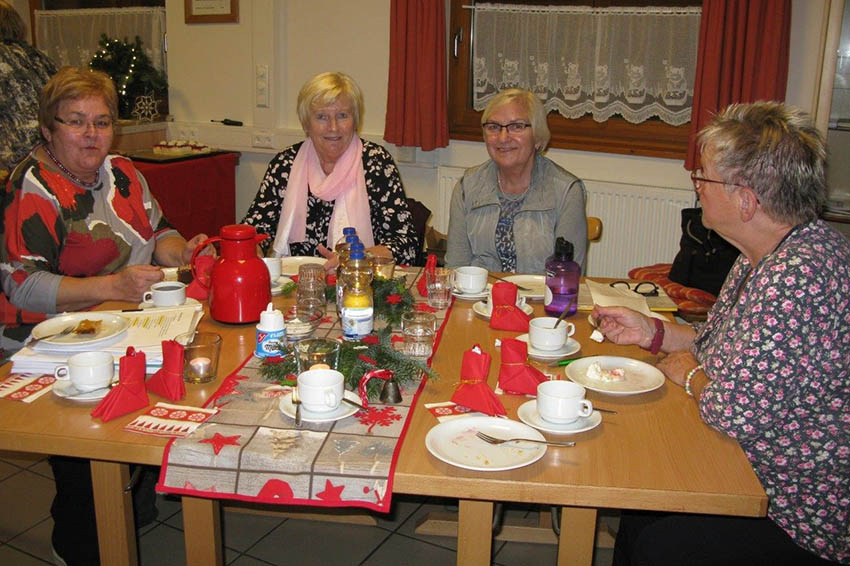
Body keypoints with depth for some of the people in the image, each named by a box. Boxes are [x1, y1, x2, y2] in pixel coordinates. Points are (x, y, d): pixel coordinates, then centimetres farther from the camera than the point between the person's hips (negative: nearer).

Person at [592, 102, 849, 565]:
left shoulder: (801, 274, -32)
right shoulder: (763, 256, 2)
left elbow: (736, 411, -34)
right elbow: (729, 347, 16)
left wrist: (689, 373, -13)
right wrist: (653, 332, 3)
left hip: (810, 521, -9)